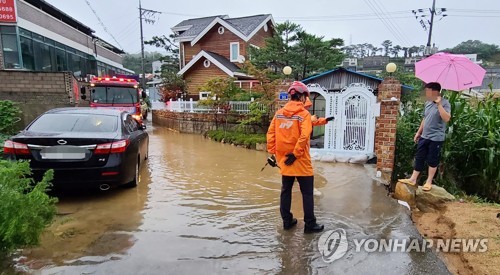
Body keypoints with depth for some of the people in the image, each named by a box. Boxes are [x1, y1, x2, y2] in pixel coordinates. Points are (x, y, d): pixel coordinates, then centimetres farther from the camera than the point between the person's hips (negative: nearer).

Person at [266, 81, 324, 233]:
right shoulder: (304, 114, -10)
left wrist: (272, 152, 7)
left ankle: (287, 221, 25)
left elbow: (270, 133, 3)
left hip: (284, 160, 5)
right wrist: (295, 154, -14)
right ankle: (310, 224, 14)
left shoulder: (279, 113, 5)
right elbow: (303, 137, -21)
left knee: (285, 191, 16)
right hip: (301, 161, -5)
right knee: (307, 193, 6)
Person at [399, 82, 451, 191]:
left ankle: (429, 182, 17)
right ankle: (413, 179, 17)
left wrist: (439, 104, -27)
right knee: (419, 158, 10)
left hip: (436, 138, -7)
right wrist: (419, 132, 18)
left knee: (432, 161, 5)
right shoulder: (428, 103, 10)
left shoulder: (445, 103, -12)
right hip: (424, 136, 7)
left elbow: (446, 119, -26)